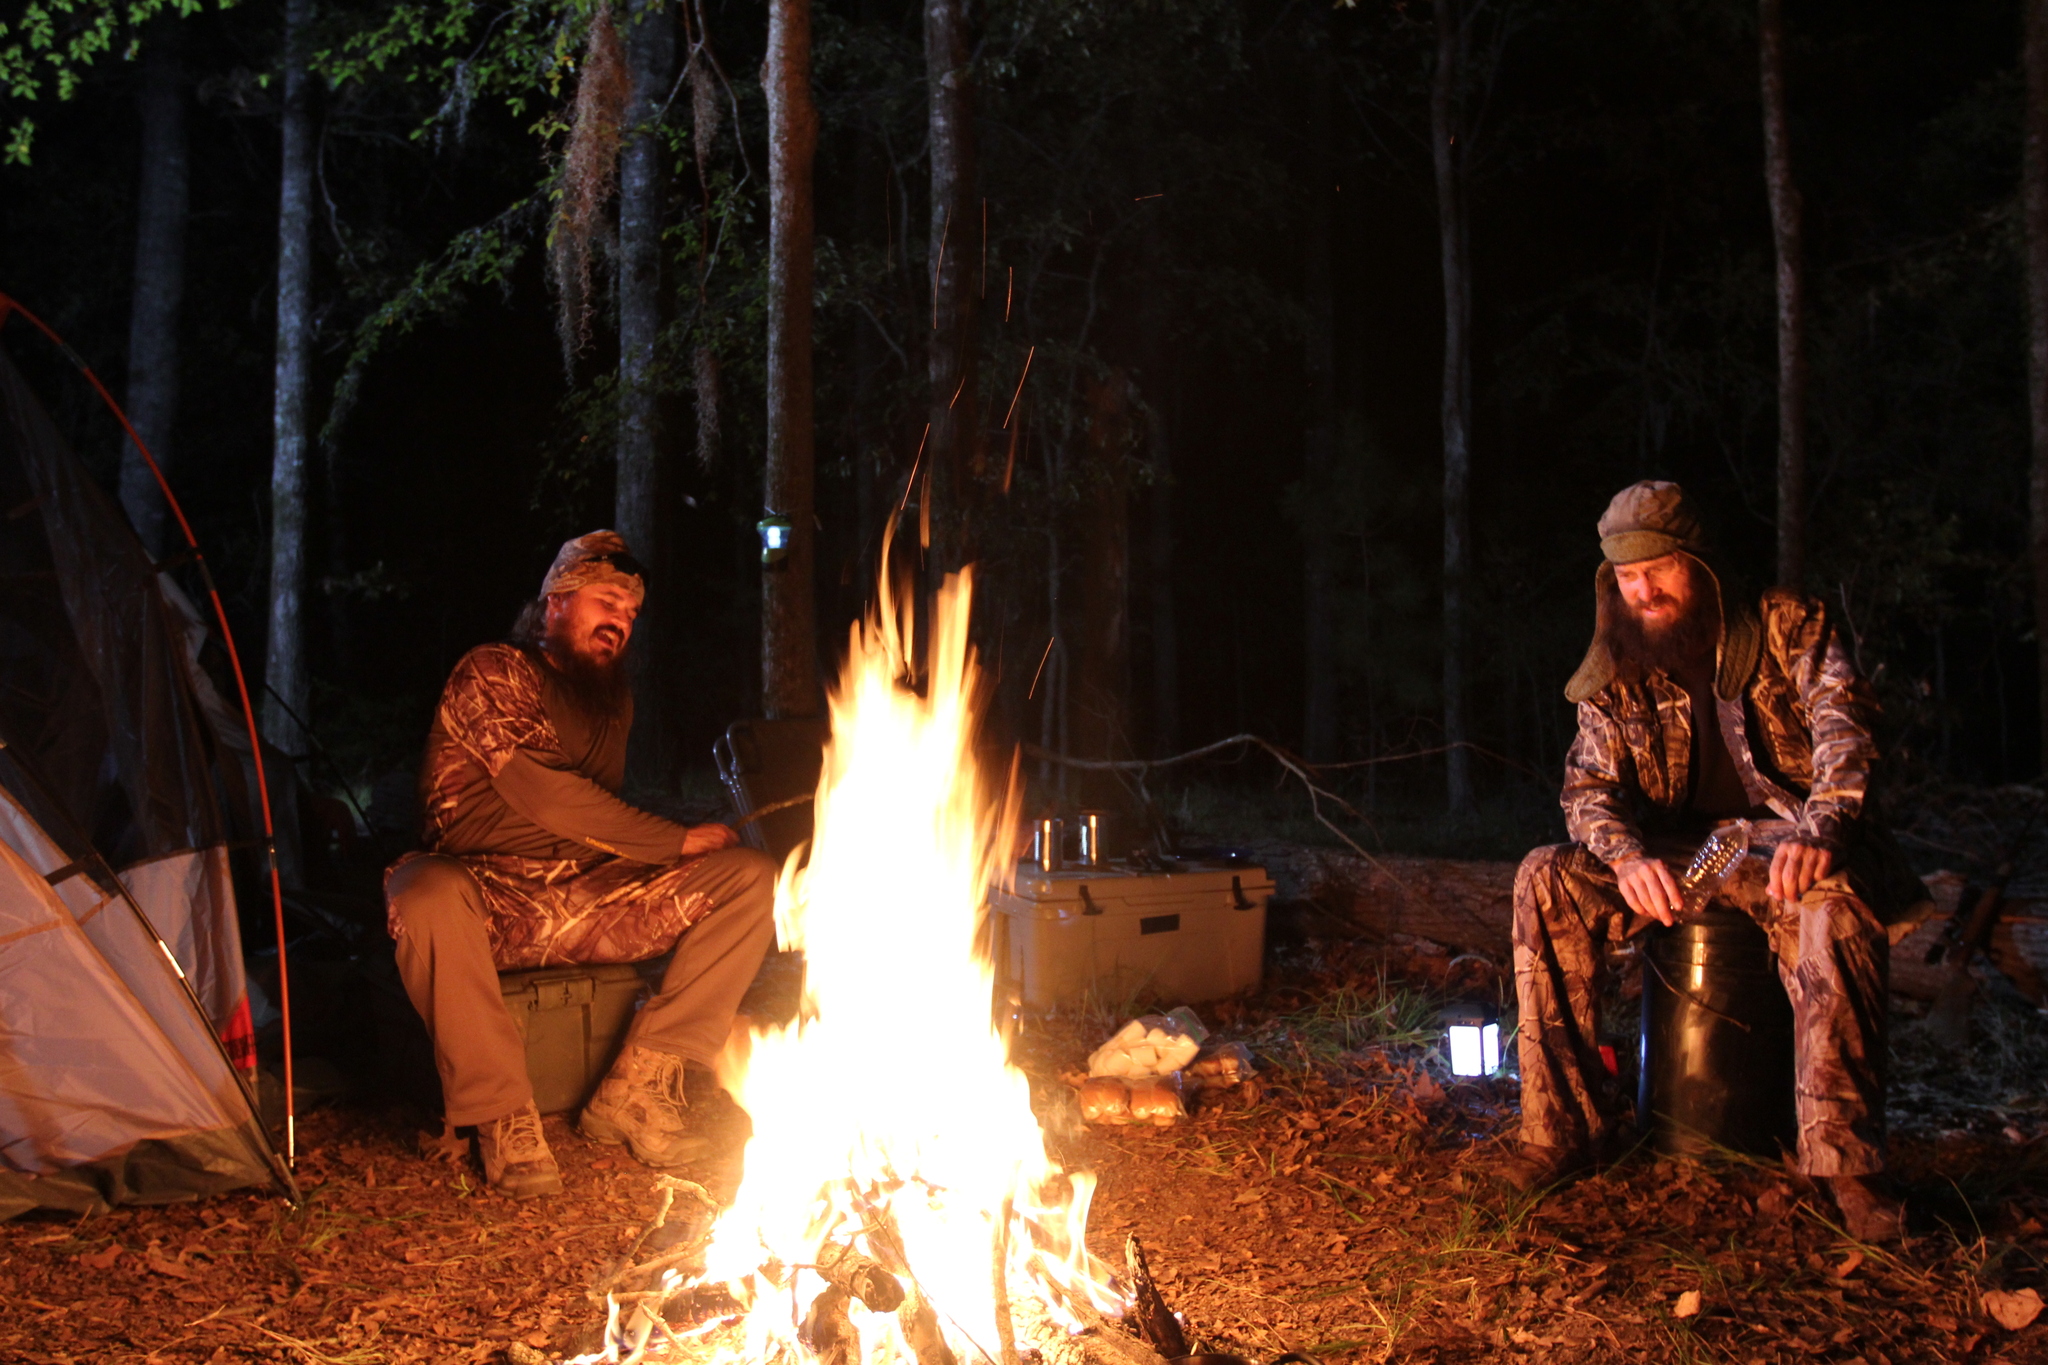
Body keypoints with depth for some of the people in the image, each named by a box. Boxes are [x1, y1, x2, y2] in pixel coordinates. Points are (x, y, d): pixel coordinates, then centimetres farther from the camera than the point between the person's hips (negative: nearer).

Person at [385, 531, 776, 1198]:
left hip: (595, 900, 6)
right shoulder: (492, 673, -5)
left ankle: (633, 1090, -15)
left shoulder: (613, 696, 19)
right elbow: (541, 796, -17)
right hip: (489, 896, -6)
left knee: (751, 878, -9)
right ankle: (503, 1118, -25)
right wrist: (679, 841, -12)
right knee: (426, 900, -42)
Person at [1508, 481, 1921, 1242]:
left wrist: (1818, 832, -36)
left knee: (1833, 901, -39)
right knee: (1547, 879, -21)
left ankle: (1844, 1158, -34)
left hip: (1786, 841, -3)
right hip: (1675, 852, 4)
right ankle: (1566, 1125, -18)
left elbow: (1843, 728, -15)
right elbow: (1589, 786, -1)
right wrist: (1628, 856, -25)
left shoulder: (1789, 628, -2)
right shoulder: (1617, 673, 6)